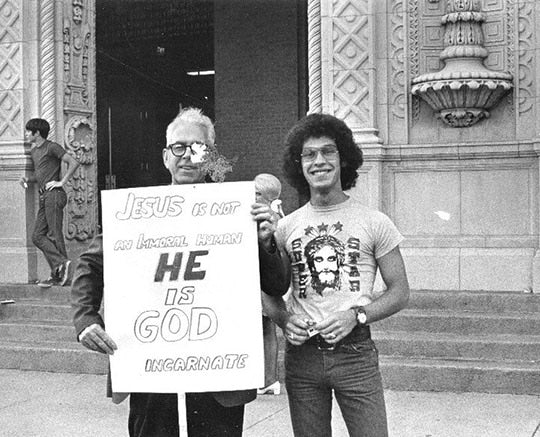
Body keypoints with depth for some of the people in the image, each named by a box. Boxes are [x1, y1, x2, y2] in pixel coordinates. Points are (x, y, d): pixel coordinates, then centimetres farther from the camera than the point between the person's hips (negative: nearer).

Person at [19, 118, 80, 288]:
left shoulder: (52, 147, -5)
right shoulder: (33, 151, 20)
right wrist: (27, 179, 11)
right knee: (38, 236, 1)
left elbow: (73, 162, -13)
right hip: (44, 197, 9)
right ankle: (61, 265, -1)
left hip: (54, 194, -9)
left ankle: (59, 275, -6)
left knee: (54, 235, -9)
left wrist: (62, 182, -14)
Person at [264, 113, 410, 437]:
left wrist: (356, 315, -13)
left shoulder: (374, 222, 1)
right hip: (301, 354, 2)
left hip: (356, 352, -2)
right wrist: (284, 320, -8)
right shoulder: (286, 227, 8)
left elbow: (400, 292, 2)